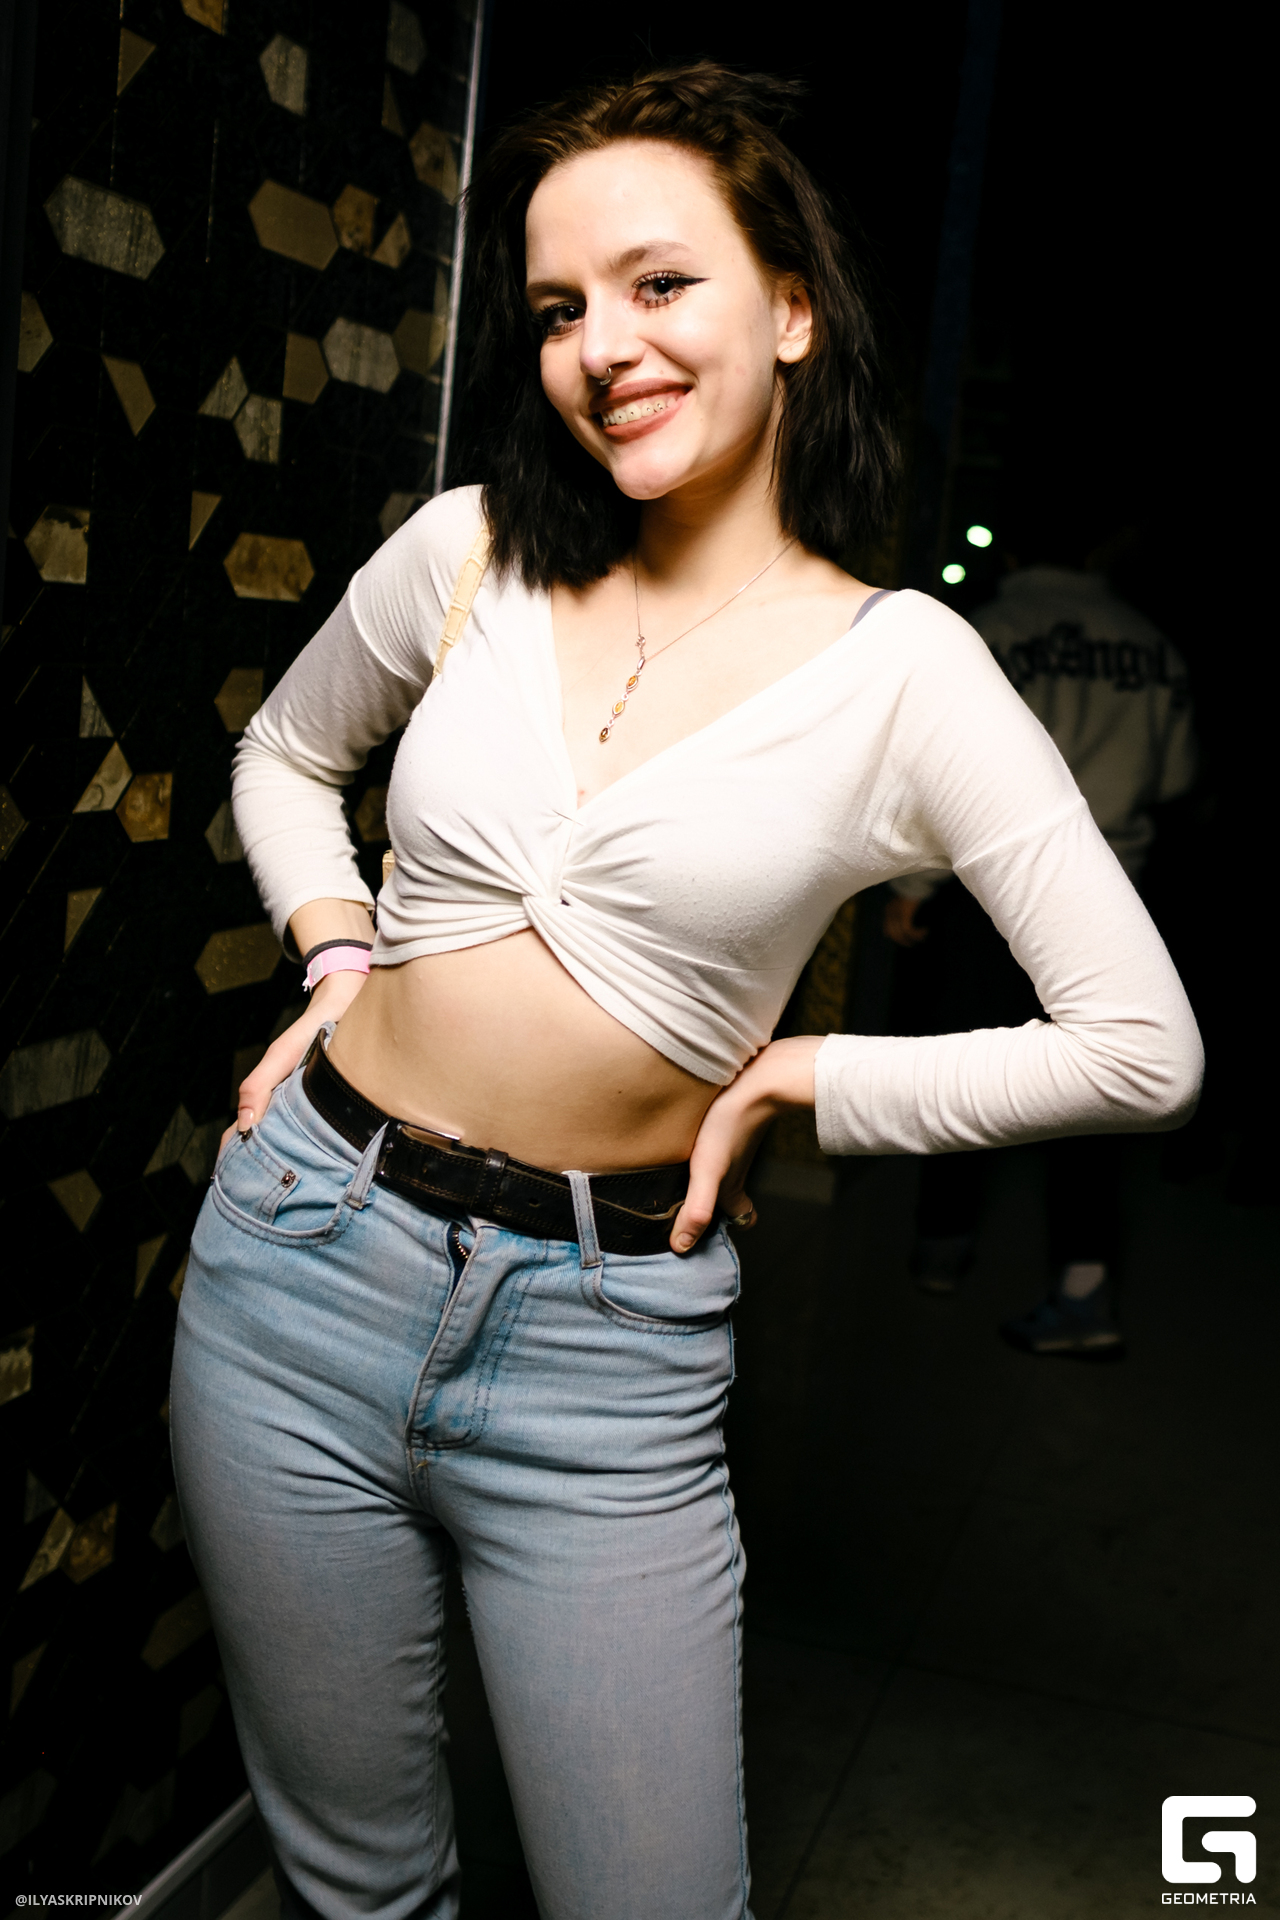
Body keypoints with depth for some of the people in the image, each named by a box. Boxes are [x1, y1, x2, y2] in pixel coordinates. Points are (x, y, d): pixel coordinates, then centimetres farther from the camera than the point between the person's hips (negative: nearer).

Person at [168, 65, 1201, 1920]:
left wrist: (796, 1080, -6)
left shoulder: (901, 669, -8)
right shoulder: (468, 553, 1)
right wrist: (342, 956, 4)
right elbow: (283, 755, 20)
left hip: (609, 1336, -2)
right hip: (310, 1252, 3)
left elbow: (1143, 1046, -7)